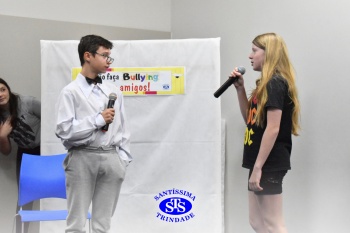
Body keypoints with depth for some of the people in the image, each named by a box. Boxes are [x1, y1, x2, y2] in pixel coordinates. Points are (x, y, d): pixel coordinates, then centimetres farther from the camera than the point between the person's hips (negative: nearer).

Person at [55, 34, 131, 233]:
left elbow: (122, 127, 12)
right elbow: (64, 130, -13)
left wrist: (123, 159, 5)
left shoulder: (114, 91, 10)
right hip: (83, 158, -4)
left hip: (111, 158, 4)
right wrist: (98, 119, -12)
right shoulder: (71, 92, -5)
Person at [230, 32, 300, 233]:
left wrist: (258, 167, -23)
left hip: (269, 164, -10)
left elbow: (273, 128, -22)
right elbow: (251, 120, 20)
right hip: (263, 163, 10)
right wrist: (240, 89, 9)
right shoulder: (267, 84, 15)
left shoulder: (275, 83, -15)